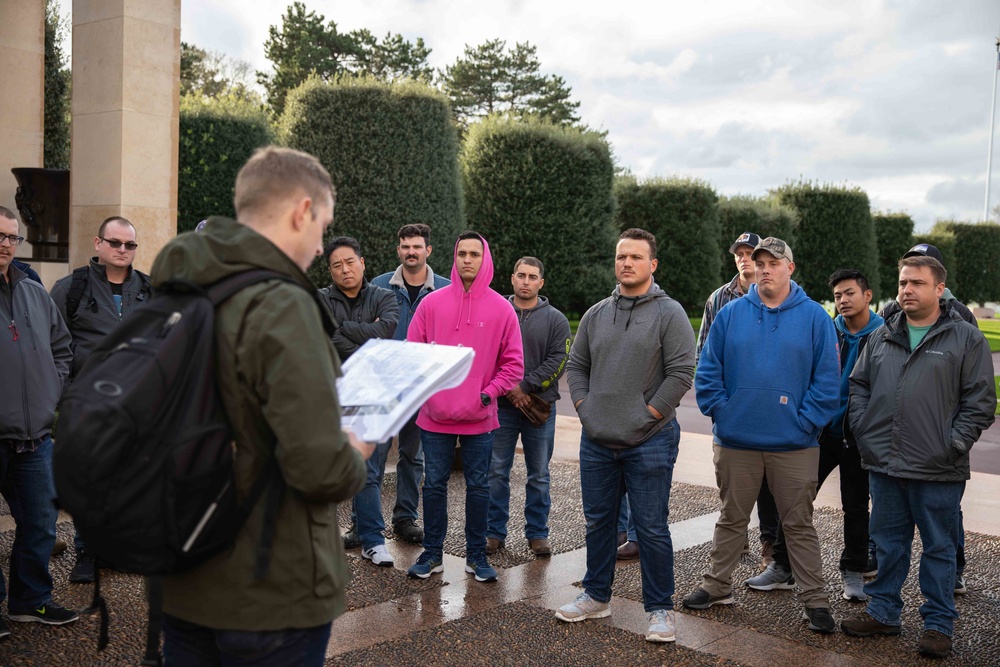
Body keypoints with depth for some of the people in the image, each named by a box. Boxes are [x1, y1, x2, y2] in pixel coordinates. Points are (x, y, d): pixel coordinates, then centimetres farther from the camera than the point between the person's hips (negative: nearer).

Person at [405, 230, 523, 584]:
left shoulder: (501, 308, -1)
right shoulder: (432, 303, 1)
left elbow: (513, 363, 1)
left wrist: (488, 395, -9)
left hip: (480, 418, 0)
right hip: (435, 416, 1)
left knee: (478, 486, 9)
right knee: (434, 484, 9)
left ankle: (476, 555, 22)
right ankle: (432, 554, 22)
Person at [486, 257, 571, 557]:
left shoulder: (555, 319, 4)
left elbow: (558, 361, -5)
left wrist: (525, 386, -13)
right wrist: (507, 389, -11)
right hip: (501, 405, 0)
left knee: (539, 475, 7)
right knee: (496, 472, 4)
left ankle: (537, 533, 18)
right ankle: (495, 532, 14)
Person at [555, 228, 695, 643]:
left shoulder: (669, 313, -6)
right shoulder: (596, 314, 10)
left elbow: (681, 372, -11)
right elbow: (576, 365, 16)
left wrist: (647, 415, -12)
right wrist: (584, 407, 4)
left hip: (649, 442, -5)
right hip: (597, 441, 5)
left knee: (651, 528, 1)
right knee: (598, 521, 16)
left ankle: (659, 609, 15)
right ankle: (596, 597, 31)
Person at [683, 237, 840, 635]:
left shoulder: (814, 317, -1)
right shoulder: (730, 314, 4)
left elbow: (827, 379, -3)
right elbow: (708, 371, 4)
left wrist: (806, 421, -10)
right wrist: (721, 412, -4)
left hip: (793, 444, -2)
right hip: (735, 440, 2)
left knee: (799, 525, 7)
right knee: (731, 519, 15)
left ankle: (815, 600, 17)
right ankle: (717, 586, 29)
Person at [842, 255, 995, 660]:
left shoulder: (966, 339, -2)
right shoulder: (881, 337, 10)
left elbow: (980, 401, -3)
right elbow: (858, 386, 16)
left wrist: (953, 445, -9)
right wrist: (863, 431, 5)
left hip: (938, 472, -4)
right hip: (884, 464, 4)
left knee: (939, 547, 8)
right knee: (888, 543, 14)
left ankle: (939, 623, 20)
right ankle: (883, 613, 27)